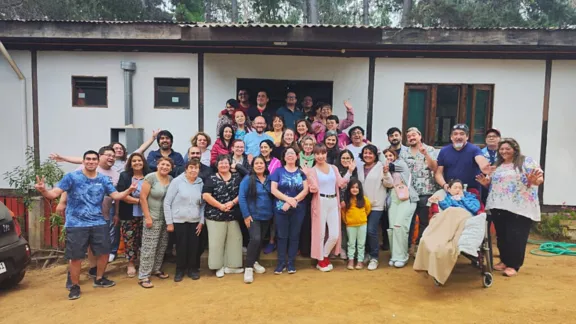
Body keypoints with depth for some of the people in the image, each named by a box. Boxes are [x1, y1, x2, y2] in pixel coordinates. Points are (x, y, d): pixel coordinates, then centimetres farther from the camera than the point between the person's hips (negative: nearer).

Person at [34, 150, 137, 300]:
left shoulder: (104, 179, 6)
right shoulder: (72, 177, -6)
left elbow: (116, 195, 1)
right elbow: (55, 193, -11)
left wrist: (129, 190, -17)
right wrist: (43, 190, -33)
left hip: (99, 223, 4)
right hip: (76, 224, -4)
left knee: (104, 252, 11)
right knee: (76, 257, 1)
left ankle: (99, 279, 34)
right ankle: (75, 286, 21)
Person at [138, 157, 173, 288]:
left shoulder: (172, 179, 5)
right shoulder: (150, 177, -10)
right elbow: (143, 197, -11)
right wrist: (147, 217, -13)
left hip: (166, 218, 6)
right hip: (153, 217, -6)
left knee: (162, 246, 13)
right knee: (149, 247, -4)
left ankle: (156, 269, 30)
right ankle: (143, 276, 3)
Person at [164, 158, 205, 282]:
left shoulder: (201, 183, 3)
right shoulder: (177, 181, -7)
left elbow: (203, 204, 9)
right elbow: (167, 202, -6)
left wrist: (201, 221, 3)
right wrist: (169, 222, -7)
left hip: (195, 221, 3)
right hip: (179, 221, -3)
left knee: (194, 246, 6)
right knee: (181, 246, 4)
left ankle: (193, 269, 26)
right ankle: (180, 270, 25)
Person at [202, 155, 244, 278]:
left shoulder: (236, 177, 7)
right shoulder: (212, 179, -2)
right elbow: (206, 195, -10)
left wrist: (233, 202, -13)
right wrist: (220, 205, -15)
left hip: (233, 215, 3)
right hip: (215, 216, -3)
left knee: (234, 239, 7)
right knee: (217, 242, 1)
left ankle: (231, 265, 20)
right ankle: (219, 266, 15)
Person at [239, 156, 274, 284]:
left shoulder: (269, 179, 5)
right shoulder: (248, 179, -9)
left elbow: (273, 196, 11)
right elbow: (241, 197, -13)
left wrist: (273, 211, 4)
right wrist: (246, 215, -16)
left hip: (267, 216, 5)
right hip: (253, 215, -5)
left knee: (260, 240, 15)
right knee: (255, 239, -18)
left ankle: (254, 262, 34)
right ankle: (248, 268, -7)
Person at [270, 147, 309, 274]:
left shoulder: (301, 172, 5)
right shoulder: (278, 171, 3)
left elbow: (305, 190, -4)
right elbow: (273, 189, -6)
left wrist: (293, 200, -17)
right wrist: (288, 199, -18)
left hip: (297, 209, 1)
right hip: (281, 209, -1)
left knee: (294, 236, 7)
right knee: (282, 236, 5)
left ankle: (291, 262, 16)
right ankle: (281, 262, 13)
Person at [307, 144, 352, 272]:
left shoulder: (333, 168, 12)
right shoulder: (312, 171, 1)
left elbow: (341, 184, 4)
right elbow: (314, 188, -9)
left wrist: (350, 171, -2)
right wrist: (313, 188, -29)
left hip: (333, 202, 4)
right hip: (320, 202, -4)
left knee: (335, 234, 3)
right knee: (320, 232, 2)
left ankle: (325, 255, 26)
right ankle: (320, 260, 18)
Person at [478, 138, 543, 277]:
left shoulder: (527, 161, -2)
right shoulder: (496, 165, 14)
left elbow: (540, 179, -9)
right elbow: (492, 183, 21)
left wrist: (533, 180, -32)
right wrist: (485, 183, -1)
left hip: (520, 207, -5)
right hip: (499, 207, 5)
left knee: (516, 237, -2)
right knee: (501, 236, 11)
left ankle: (514, 265, 8)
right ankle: (504, 260, 25)